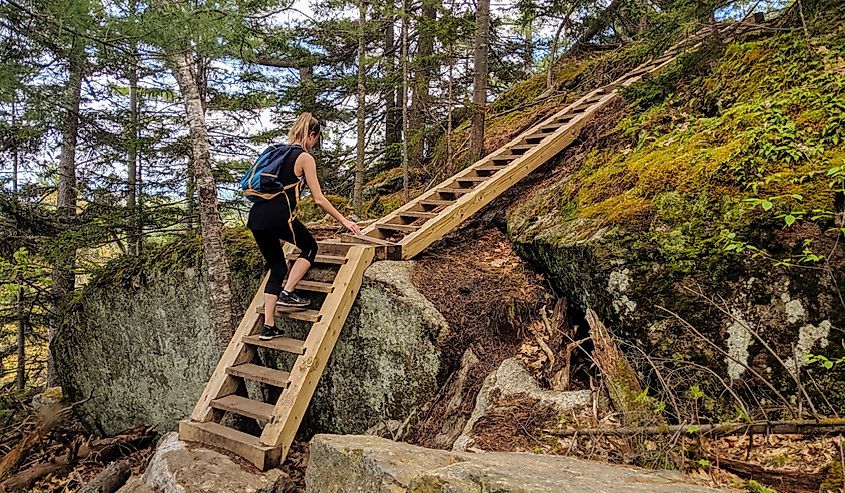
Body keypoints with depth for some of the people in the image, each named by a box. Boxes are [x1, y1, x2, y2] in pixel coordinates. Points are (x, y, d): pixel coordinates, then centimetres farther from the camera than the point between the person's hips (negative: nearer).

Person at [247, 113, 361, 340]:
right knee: (310, 247, 19)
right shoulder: (305, 158, 1)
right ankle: (287, 293, 5)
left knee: (277, 268, 15)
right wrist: (343, 220, 7)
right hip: (278, 215, -7)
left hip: (256, 216, 7)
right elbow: (318, 198, -1)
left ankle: (268, 326, 13)